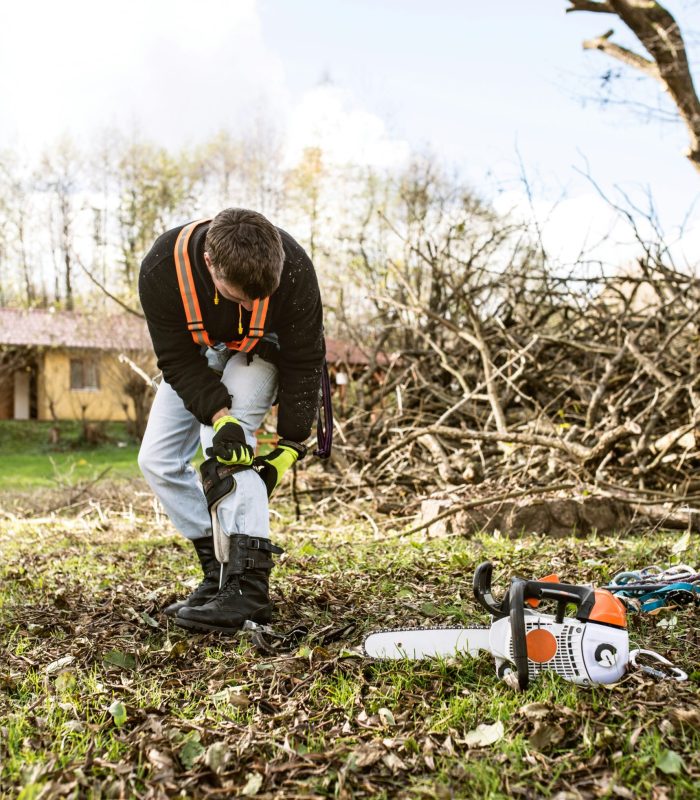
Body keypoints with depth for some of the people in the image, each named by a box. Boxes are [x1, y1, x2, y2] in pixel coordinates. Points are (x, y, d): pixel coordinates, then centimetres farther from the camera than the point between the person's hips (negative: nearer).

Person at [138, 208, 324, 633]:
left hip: (261, 352, -3)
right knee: (158, 460, -2)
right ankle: (220, 571, 3)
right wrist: (219, 416, -38)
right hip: (198, 355, 4)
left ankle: (248, 586, -25)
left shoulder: (293, 270, -36)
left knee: (226, 452, -25)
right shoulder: (162, 269, -34)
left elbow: (303, 362, -24)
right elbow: (178, 360, -25)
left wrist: (290, 445, -22)